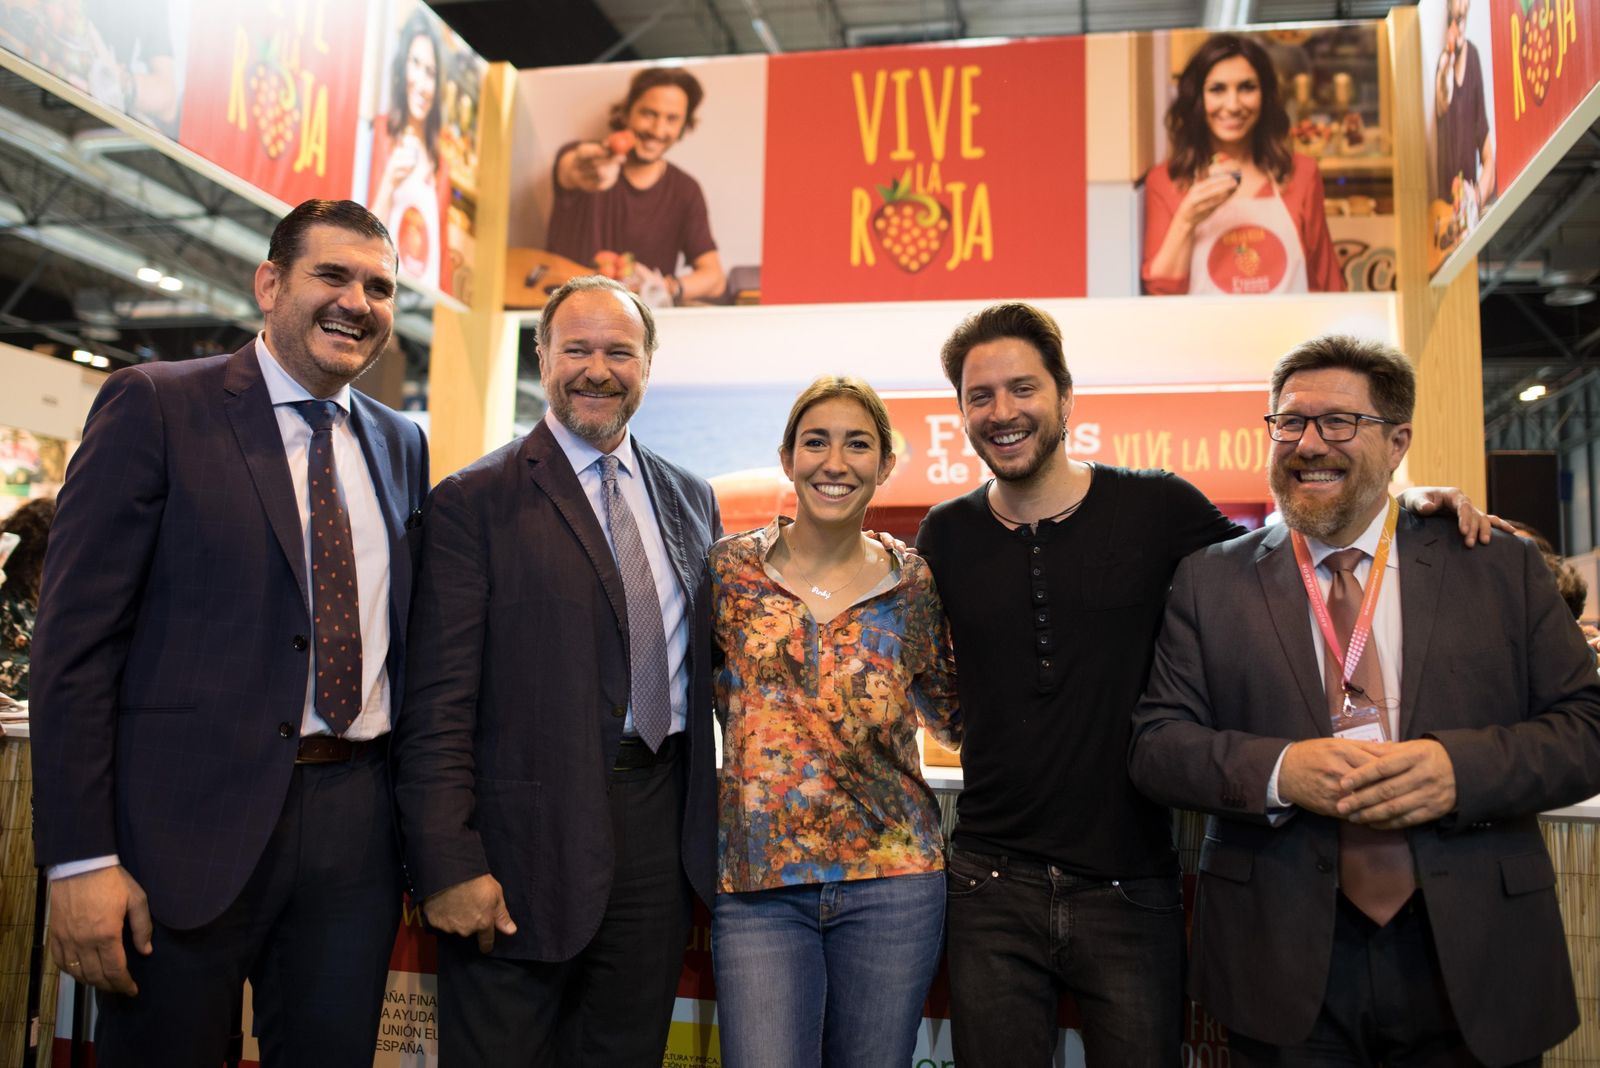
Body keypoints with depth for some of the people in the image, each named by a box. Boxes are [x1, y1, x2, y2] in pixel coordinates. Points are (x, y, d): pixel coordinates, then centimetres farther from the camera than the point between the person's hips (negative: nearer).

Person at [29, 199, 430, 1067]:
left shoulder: (402, 445, 11)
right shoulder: (155, 406, -3)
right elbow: (74, 640, -7)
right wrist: (81, 859, -12)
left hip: (356, 826, 5)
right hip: (191, 823, -4)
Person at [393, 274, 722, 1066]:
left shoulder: (692, 498, 12)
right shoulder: (473, 502, -5)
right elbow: (438, 703, -9)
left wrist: (708, 825, 10)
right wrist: (448, 864, -14)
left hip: (660, 829, 5)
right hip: (528, 841, -4)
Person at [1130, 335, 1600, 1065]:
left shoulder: (1500, 568, 4)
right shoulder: (1210, 581, 2)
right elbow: (1156, 744, -1)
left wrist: (1460, 768, -18)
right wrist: (1279, 771, -19)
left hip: (1473, 962, 1)